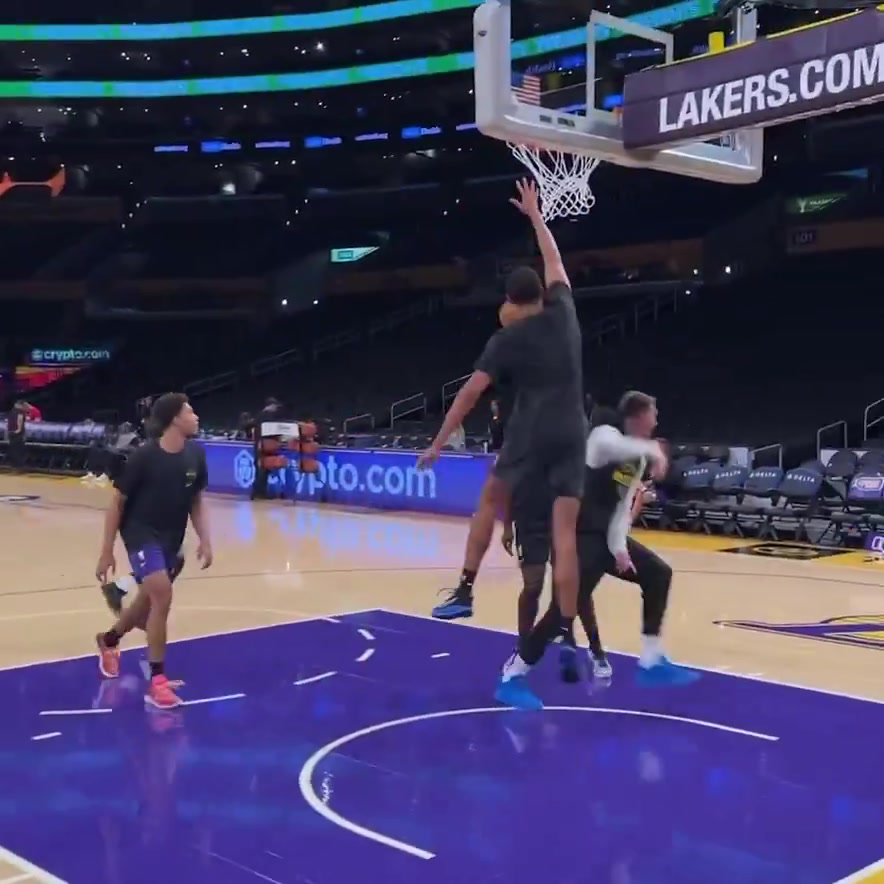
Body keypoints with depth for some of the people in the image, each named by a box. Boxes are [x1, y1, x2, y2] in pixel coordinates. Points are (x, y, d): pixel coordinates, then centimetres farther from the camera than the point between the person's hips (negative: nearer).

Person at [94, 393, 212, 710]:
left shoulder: (195, 455, -4)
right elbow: (117, 502, -12)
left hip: (171, 538, 6)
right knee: (162, 595, -24)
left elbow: (196, 500, 8)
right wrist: (107, 552, -11)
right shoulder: (144, 456, -19)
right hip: (141, 534, -6)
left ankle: (109, 640, 50)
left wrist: (204, 539, -3)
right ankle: (157, 681, -15)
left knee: (148, 603, 17)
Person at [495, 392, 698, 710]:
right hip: (579, 534, -10)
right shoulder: (604, 435, -13)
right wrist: (654, 450, -39)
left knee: (658, 573, 10)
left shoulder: (637, 456, 11)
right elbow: (614, 447, -41)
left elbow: (624, 506, 8)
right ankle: (512, 677, -8)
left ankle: (651, 662, 16)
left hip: (605, 534, 10)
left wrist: (619, 547, -3)